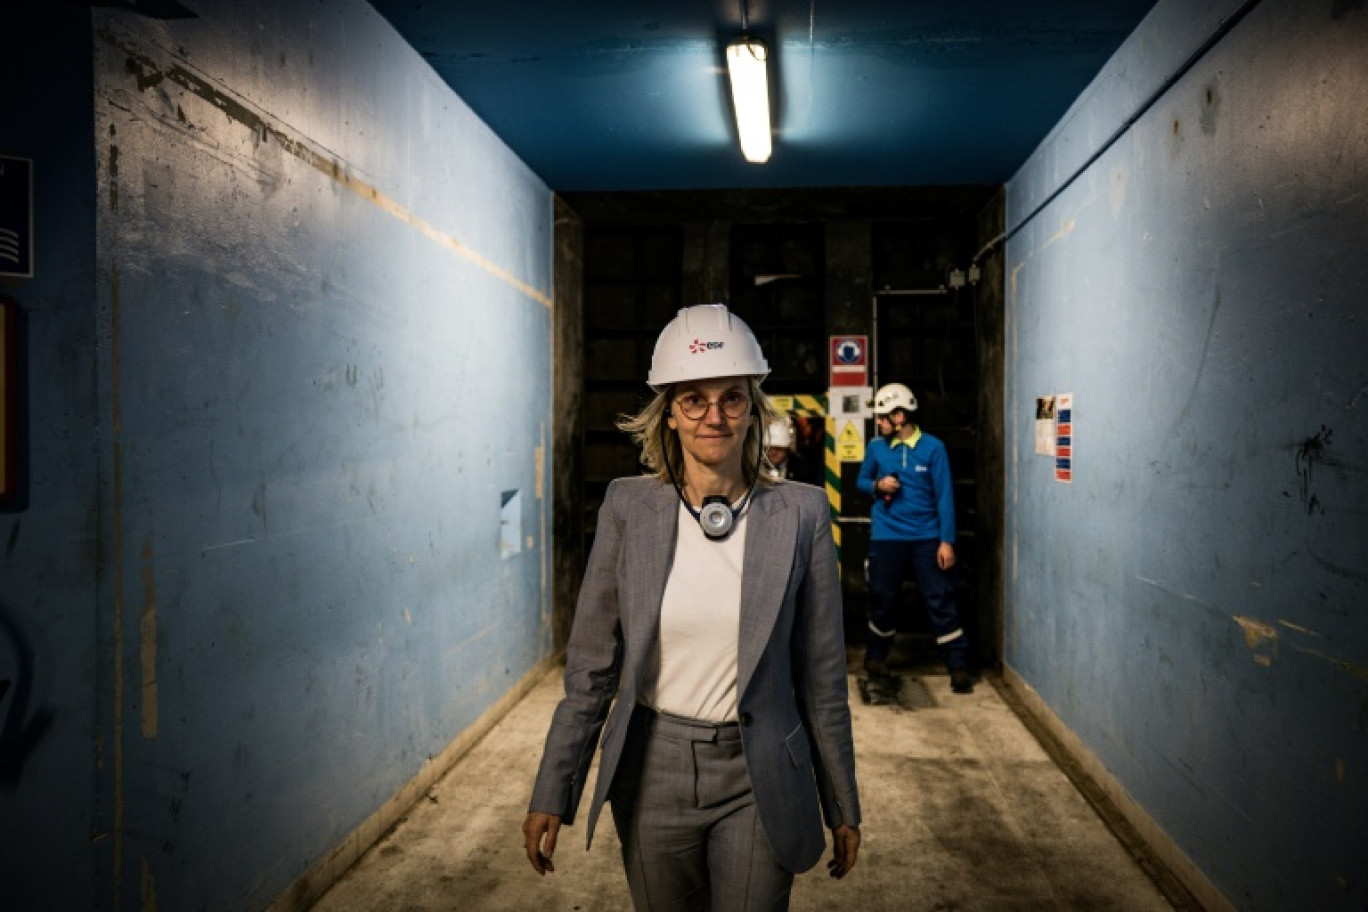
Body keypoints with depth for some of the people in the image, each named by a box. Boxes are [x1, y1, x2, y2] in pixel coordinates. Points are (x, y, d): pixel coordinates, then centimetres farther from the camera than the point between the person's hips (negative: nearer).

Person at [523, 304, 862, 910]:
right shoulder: (628, 508, -6)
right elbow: (591, 665, -2)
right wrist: (552, 794, -1)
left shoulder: (800, 514, -8)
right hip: (653, 771, 2)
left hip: (756, 781, -1)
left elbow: (821, 676, -2)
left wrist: (842, 807, 5)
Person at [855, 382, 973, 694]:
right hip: (887, 536, 2)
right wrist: (877, 485, -9)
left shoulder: (933, 447, -6)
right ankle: (875, 656, 32)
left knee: (941, 601, -1)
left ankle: (959, 667, 5)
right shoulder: (876, 447, 1)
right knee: (882, 599, 12)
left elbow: (944, 496, -5)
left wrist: (947, 541, -9)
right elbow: (861, 481, 15)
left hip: (927, 537, -2)